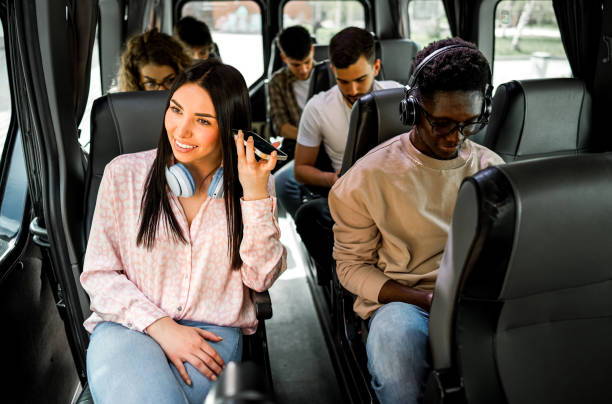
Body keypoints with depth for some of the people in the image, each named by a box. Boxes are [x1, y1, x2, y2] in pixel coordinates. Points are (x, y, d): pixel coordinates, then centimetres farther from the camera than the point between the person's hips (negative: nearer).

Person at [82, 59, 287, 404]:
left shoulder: (253, 181, 3)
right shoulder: (124, 173, 1)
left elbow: (262, 278, -3)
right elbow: (99, 273, 1)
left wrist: (255, 193, -14)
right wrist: (162, 327, -13)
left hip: (213, 331, 1)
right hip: (128, 325, 0)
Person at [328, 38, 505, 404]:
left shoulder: (493, 169, 9)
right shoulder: (370, 176, -3)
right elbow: (351, 265, 0)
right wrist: (428, 301, -14)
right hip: (400, 301, -3)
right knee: (396, 332, -39)